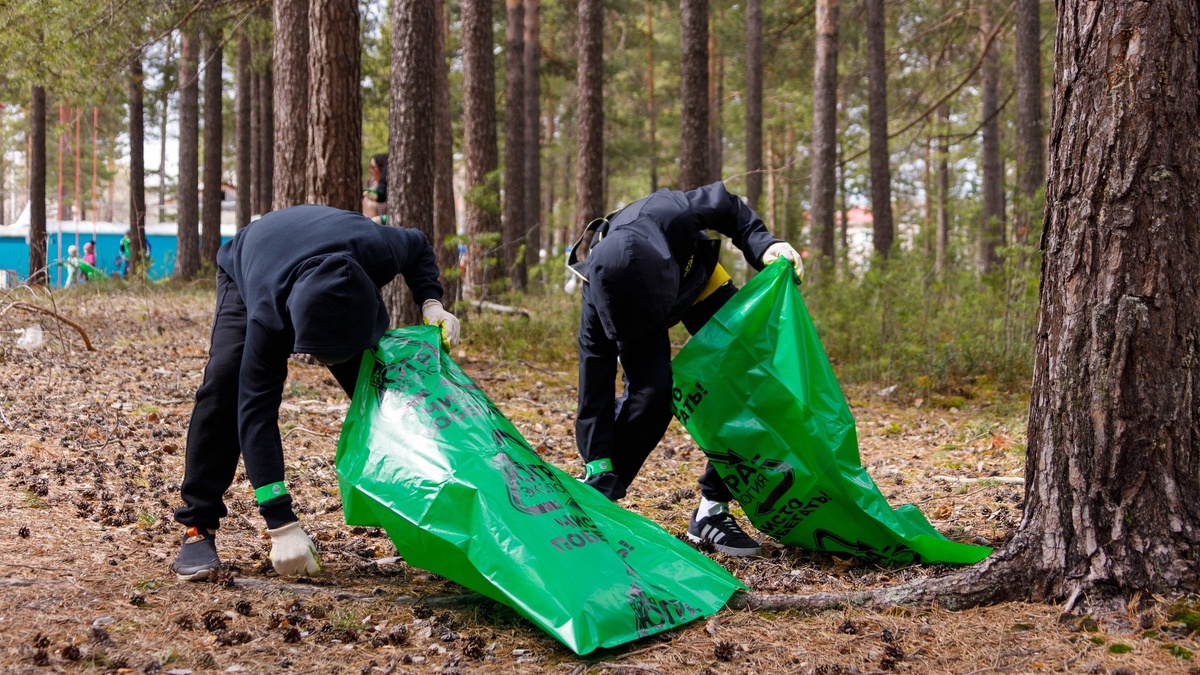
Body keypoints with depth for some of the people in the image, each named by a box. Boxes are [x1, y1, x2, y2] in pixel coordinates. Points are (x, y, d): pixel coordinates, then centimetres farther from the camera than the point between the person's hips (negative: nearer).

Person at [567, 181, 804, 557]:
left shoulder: (671, 216, -43)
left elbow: (727, 206, -19)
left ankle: (712, 509, -2)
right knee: (650, 392, -26)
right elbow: (595, 387, -33)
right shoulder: (598, 302, -40)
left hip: (698, 281, 3)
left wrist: (763, 244, -34)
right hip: (627, 303, -2)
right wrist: (598, 471, -35)